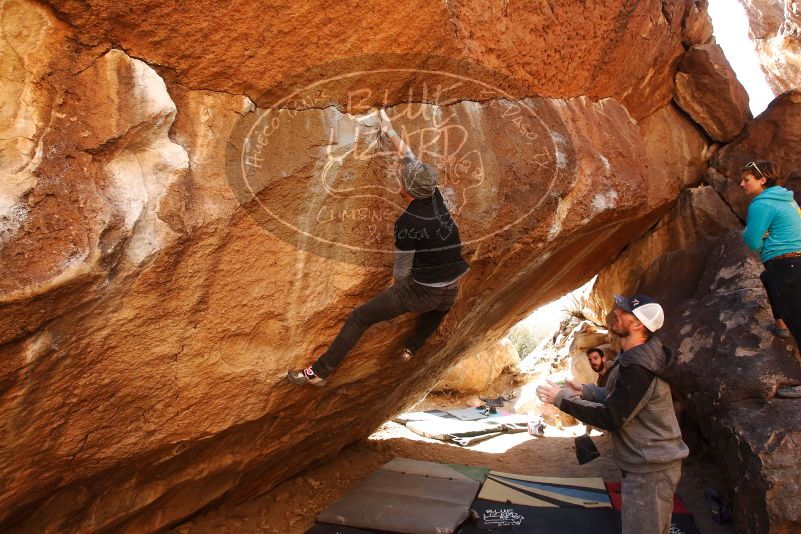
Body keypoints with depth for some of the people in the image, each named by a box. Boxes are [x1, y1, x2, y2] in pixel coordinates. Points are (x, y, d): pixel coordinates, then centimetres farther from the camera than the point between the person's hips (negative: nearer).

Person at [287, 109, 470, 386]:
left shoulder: (407, 223, -18)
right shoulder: (436, 198, 0)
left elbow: (402, 270, -8)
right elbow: (411, 159, 14)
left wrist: (393, 284, 15)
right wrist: (390, 132, 25)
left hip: (420, 291, -6)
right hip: (449, 293, 6)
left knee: (359, 318, 3)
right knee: (436, 310, 44)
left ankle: (319, 372, 7)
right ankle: (411, 348, 36)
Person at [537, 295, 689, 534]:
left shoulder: (639, 368, -29)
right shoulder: (637, 356, 5)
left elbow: (611, 418, -26)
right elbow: (619, 398, 16)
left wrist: (562, 398, -22)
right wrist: (585, 391, 5)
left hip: (650, 469, -10)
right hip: (649, 463, 10)